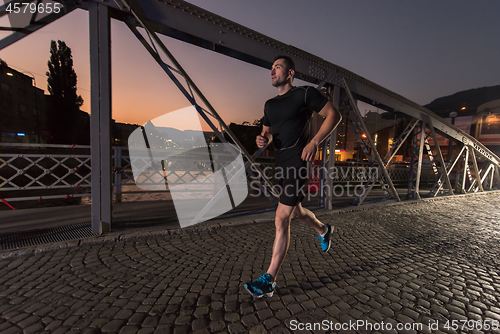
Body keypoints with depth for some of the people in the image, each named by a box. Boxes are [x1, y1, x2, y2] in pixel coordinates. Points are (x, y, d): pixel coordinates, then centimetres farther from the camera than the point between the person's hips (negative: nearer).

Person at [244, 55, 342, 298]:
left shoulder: (305, 93, -3)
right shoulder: (270, 104, 16)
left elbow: (334, 115, -2)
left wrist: (315, 142, -15)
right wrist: (263, 139, -3)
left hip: (298, 164, -8)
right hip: (280, 165, 8)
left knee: (281, 220, -10)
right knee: (296, 212, 22)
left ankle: (268, 281, 1)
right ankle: (324, 231, 53)